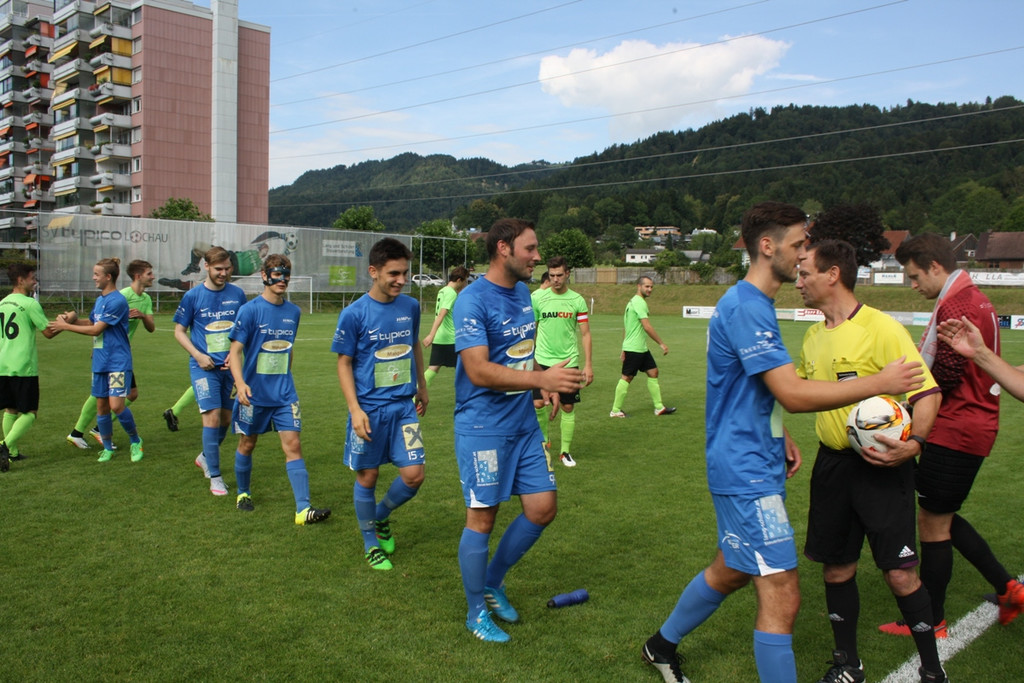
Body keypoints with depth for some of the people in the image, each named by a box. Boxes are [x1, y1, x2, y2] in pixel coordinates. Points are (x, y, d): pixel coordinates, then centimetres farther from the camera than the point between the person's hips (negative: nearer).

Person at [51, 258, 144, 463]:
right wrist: (73, 319, 4)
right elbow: (92, 323, 23)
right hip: (99, 362, 8)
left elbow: (96, 330, -16)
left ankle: (135, 441, 7)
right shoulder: (99, 299, 12)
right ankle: (107, 448, 21)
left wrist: (65, 326, -7)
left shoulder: (117, 301, -16)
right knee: (101, 406, 9)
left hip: (118, 362, -8)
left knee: (116, 405, -14)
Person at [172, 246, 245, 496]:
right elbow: (179, 330, 3)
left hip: (230, 366, 4)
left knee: (226, 418, 12)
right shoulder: (193, 296, -4)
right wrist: (198, 355, -11)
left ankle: (205, 457, 38)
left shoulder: (238, 294, 3)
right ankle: (214, 477, -1)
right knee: (212, 416, -12)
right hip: (204, 367, -3)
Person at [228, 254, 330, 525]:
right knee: (247, 444, 13)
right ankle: (243, 493, 37)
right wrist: (240, 383, -26)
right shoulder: (250, 310, -10)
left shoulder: (293, 312, 5)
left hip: (284, 393, 3)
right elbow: (235, 351, -12)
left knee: (293, 445, -5)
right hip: (254, 393, -3)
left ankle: (303, 509, -8)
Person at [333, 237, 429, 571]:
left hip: (404, 406, 4)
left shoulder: (410, 306, 1)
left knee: (414, 475, -1)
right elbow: (344, 363, -5)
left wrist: (421, 386, 23)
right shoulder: (354, 314, -11)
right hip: (369, 408, -3)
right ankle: (370, 543, 27)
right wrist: (355, 409, -13)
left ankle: (381, 516, 28)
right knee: (367, 477, 7)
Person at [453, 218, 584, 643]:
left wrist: (547, 385, 11)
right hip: (483, 427, -8)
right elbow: (479, 371, -26)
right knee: (483, 517, 2)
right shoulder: (472, 301, -17)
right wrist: (542, 379, -33)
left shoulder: (523, 292, 9)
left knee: (543, 508, 8)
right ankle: (476, 612, 22)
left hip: (524, 422, 8)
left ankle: (492, 581, 30)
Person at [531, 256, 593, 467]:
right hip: (542, 361, 0)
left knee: (568, 407, 5)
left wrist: (588, 365, -3)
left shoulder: (577, 300, 0)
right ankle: (544, 441, 17)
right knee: (538, 404, -9)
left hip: (569, 361, 0)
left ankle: (565, 451, 20)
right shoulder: (538, 299, 0)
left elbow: (585, 334, 2)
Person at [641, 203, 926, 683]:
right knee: (781, 596, -7)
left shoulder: (752, 304, 12)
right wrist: (880, 383, -19)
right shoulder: (746, 308, -20)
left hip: (750, 465, 11)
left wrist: (780, 437, 16)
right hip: (747, 473, -11)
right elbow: (794, 395, -26)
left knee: (731, 570, 22)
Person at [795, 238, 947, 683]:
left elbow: (927, 392, -15)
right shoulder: (813, 336, 9)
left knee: (899, 574, -3)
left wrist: (914, 442, -29)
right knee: (836, 567, 12)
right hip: (832, 463, 6)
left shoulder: (881, 328, -14)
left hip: (881, 465, -6)